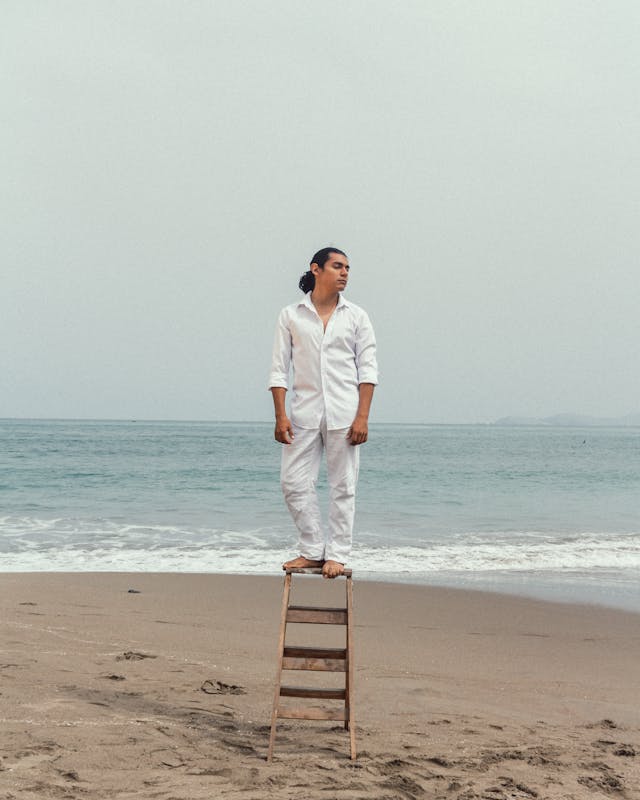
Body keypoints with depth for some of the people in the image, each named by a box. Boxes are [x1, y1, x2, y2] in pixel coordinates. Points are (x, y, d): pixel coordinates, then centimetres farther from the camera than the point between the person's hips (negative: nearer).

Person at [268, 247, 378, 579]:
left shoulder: (356, 317, 7)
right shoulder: (290, 315, 6)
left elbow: (367, 369, 3)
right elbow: (279, 368, 4)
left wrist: (362, 417, -7)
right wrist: (280, 415, -5)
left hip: (344, 412, 0)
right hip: (304, 412, 1)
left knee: (343, 486, 1)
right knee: (294, 482, -2)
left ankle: (337, 554, 9)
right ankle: (312, 550, 12)